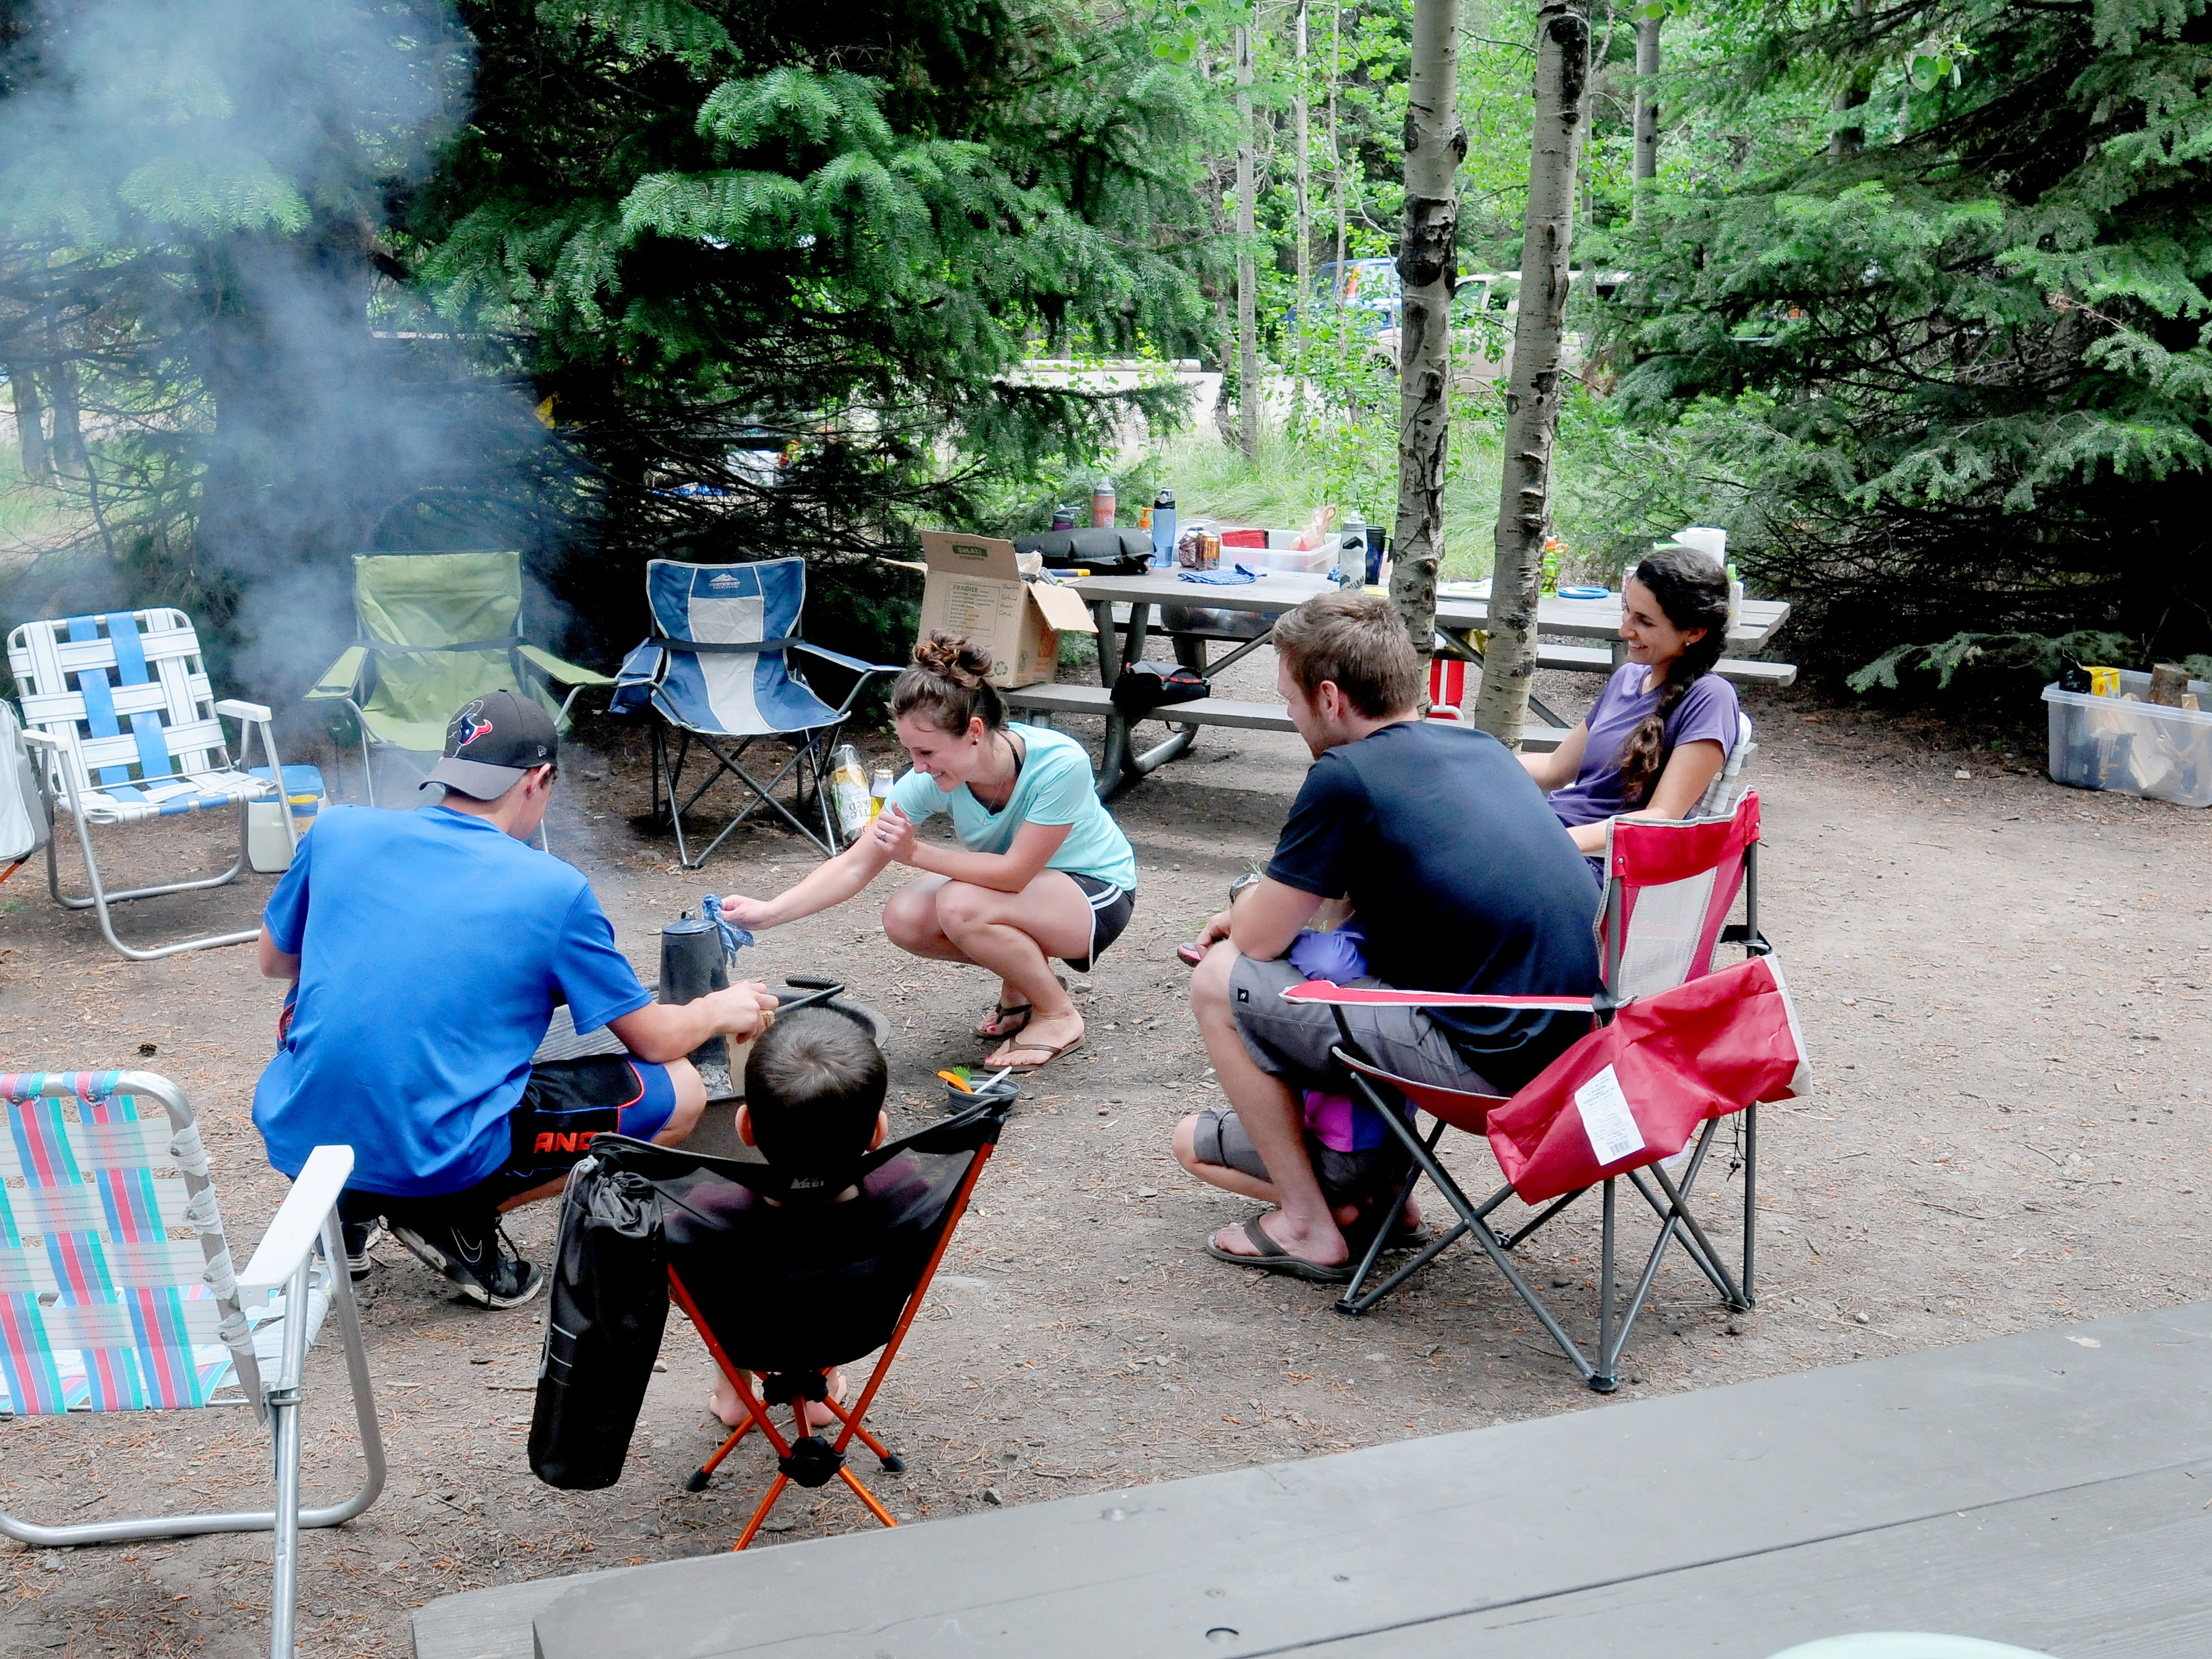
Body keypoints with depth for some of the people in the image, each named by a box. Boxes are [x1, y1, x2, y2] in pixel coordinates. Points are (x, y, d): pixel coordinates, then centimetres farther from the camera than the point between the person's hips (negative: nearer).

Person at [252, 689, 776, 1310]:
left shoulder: (338, 831, 3)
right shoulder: (554, 890, -7)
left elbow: (274, 963, 20)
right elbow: (656, 1039, 3)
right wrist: (721, 1010, 24)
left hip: (295, 1138, 5)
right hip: (441, 1159, -5)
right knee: (678, 1093, 8)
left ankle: (351, 1203, 18)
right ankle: (462, 1222, 0)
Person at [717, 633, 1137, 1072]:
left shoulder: (1060, 764, -34)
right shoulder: (932, 779, -19)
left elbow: (1015, 872, -30)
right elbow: (855, 866, -16)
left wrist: (916, 854, -32)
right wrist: (768, 912, -27)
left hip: (1096, 893, -6)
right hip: (1022, 886, 6)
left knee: (960, 906, -30)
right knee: (905, 919, -18)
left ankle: (1059, 1016, -8)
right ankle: (1022, 981, 6)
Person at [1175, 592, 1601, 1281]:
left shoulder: (1346, 777, -13)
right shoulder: (1484, 748, 12)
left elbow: (1257, 940, -4)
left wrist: (1248, 894, 18)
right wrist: (1265, 909, 23)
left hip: (1495, 1066, -9)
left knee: (1220, 984, 3)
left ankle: (1308, 1226, 9)